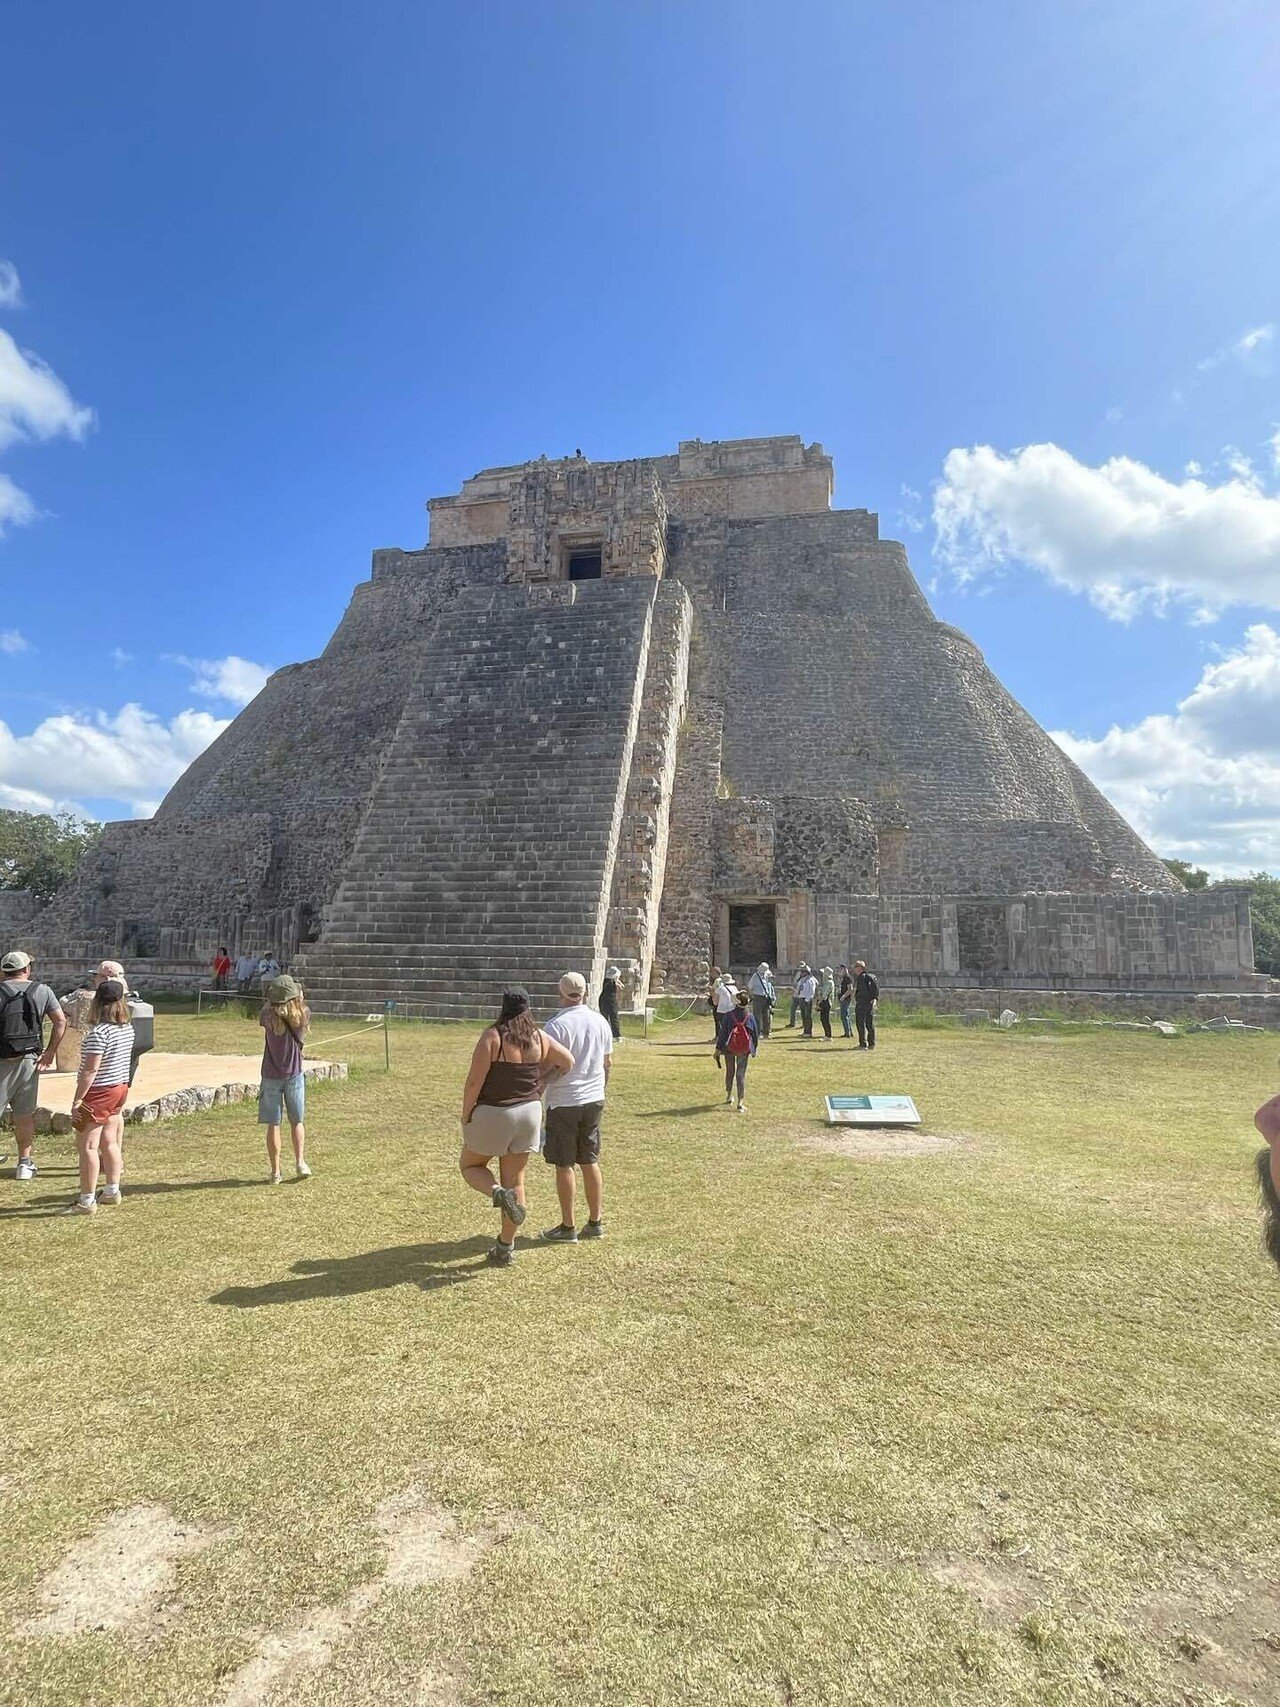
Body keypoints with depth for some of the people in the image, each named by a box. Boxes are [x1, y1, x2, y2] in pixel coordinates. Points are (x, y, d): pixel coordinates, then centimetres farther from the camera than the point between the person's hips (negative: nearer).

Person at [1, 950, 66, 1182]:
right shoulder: (42, 991, 1)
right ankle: (25, 1163, 19)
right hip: (30, 1060, 2)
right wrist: (50, 1052, 4)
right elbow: (60, 1021, -1)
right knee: (25, 1114, 13)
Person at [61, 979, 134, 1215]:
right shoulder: (128, 1027, 4)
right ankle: (112, 1191, 25)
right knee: (109, 1142, 17)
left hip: (99, 1092, -8)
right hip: (121, 1088, 8)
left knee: (87, 1145, -1)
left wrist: (77, 1100, -19)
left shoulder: (99, 1032, -21)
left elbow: (90, 1069, -22)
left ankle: (86, 1201, 3)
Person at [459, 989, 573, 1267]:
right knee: (516, 1179, 14)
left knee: (470, 1165, 19)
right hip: (530, 1112, 5)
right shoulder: (539, 1038, 0)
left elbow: (474, 1082, -16)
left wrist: (465, 1116, -4)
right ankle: (506, 1248, 18)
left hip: (494, 1113, -4)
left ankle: (498, 1193, -10)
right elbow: (568, 1062, 12)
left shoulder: (492, 1036, -15)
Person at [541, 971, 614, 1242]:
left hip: (563, 1102, -6)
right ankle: (595, 1223, 21)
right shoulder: (600, 1021, 3)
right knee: (591, 1162, 15)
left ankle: (568, 1227, 13)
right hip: (594, 1100, 6)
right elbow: (607, 1062, 12)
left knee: (564, 1165, 5)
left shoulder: (556, 1025, -16)